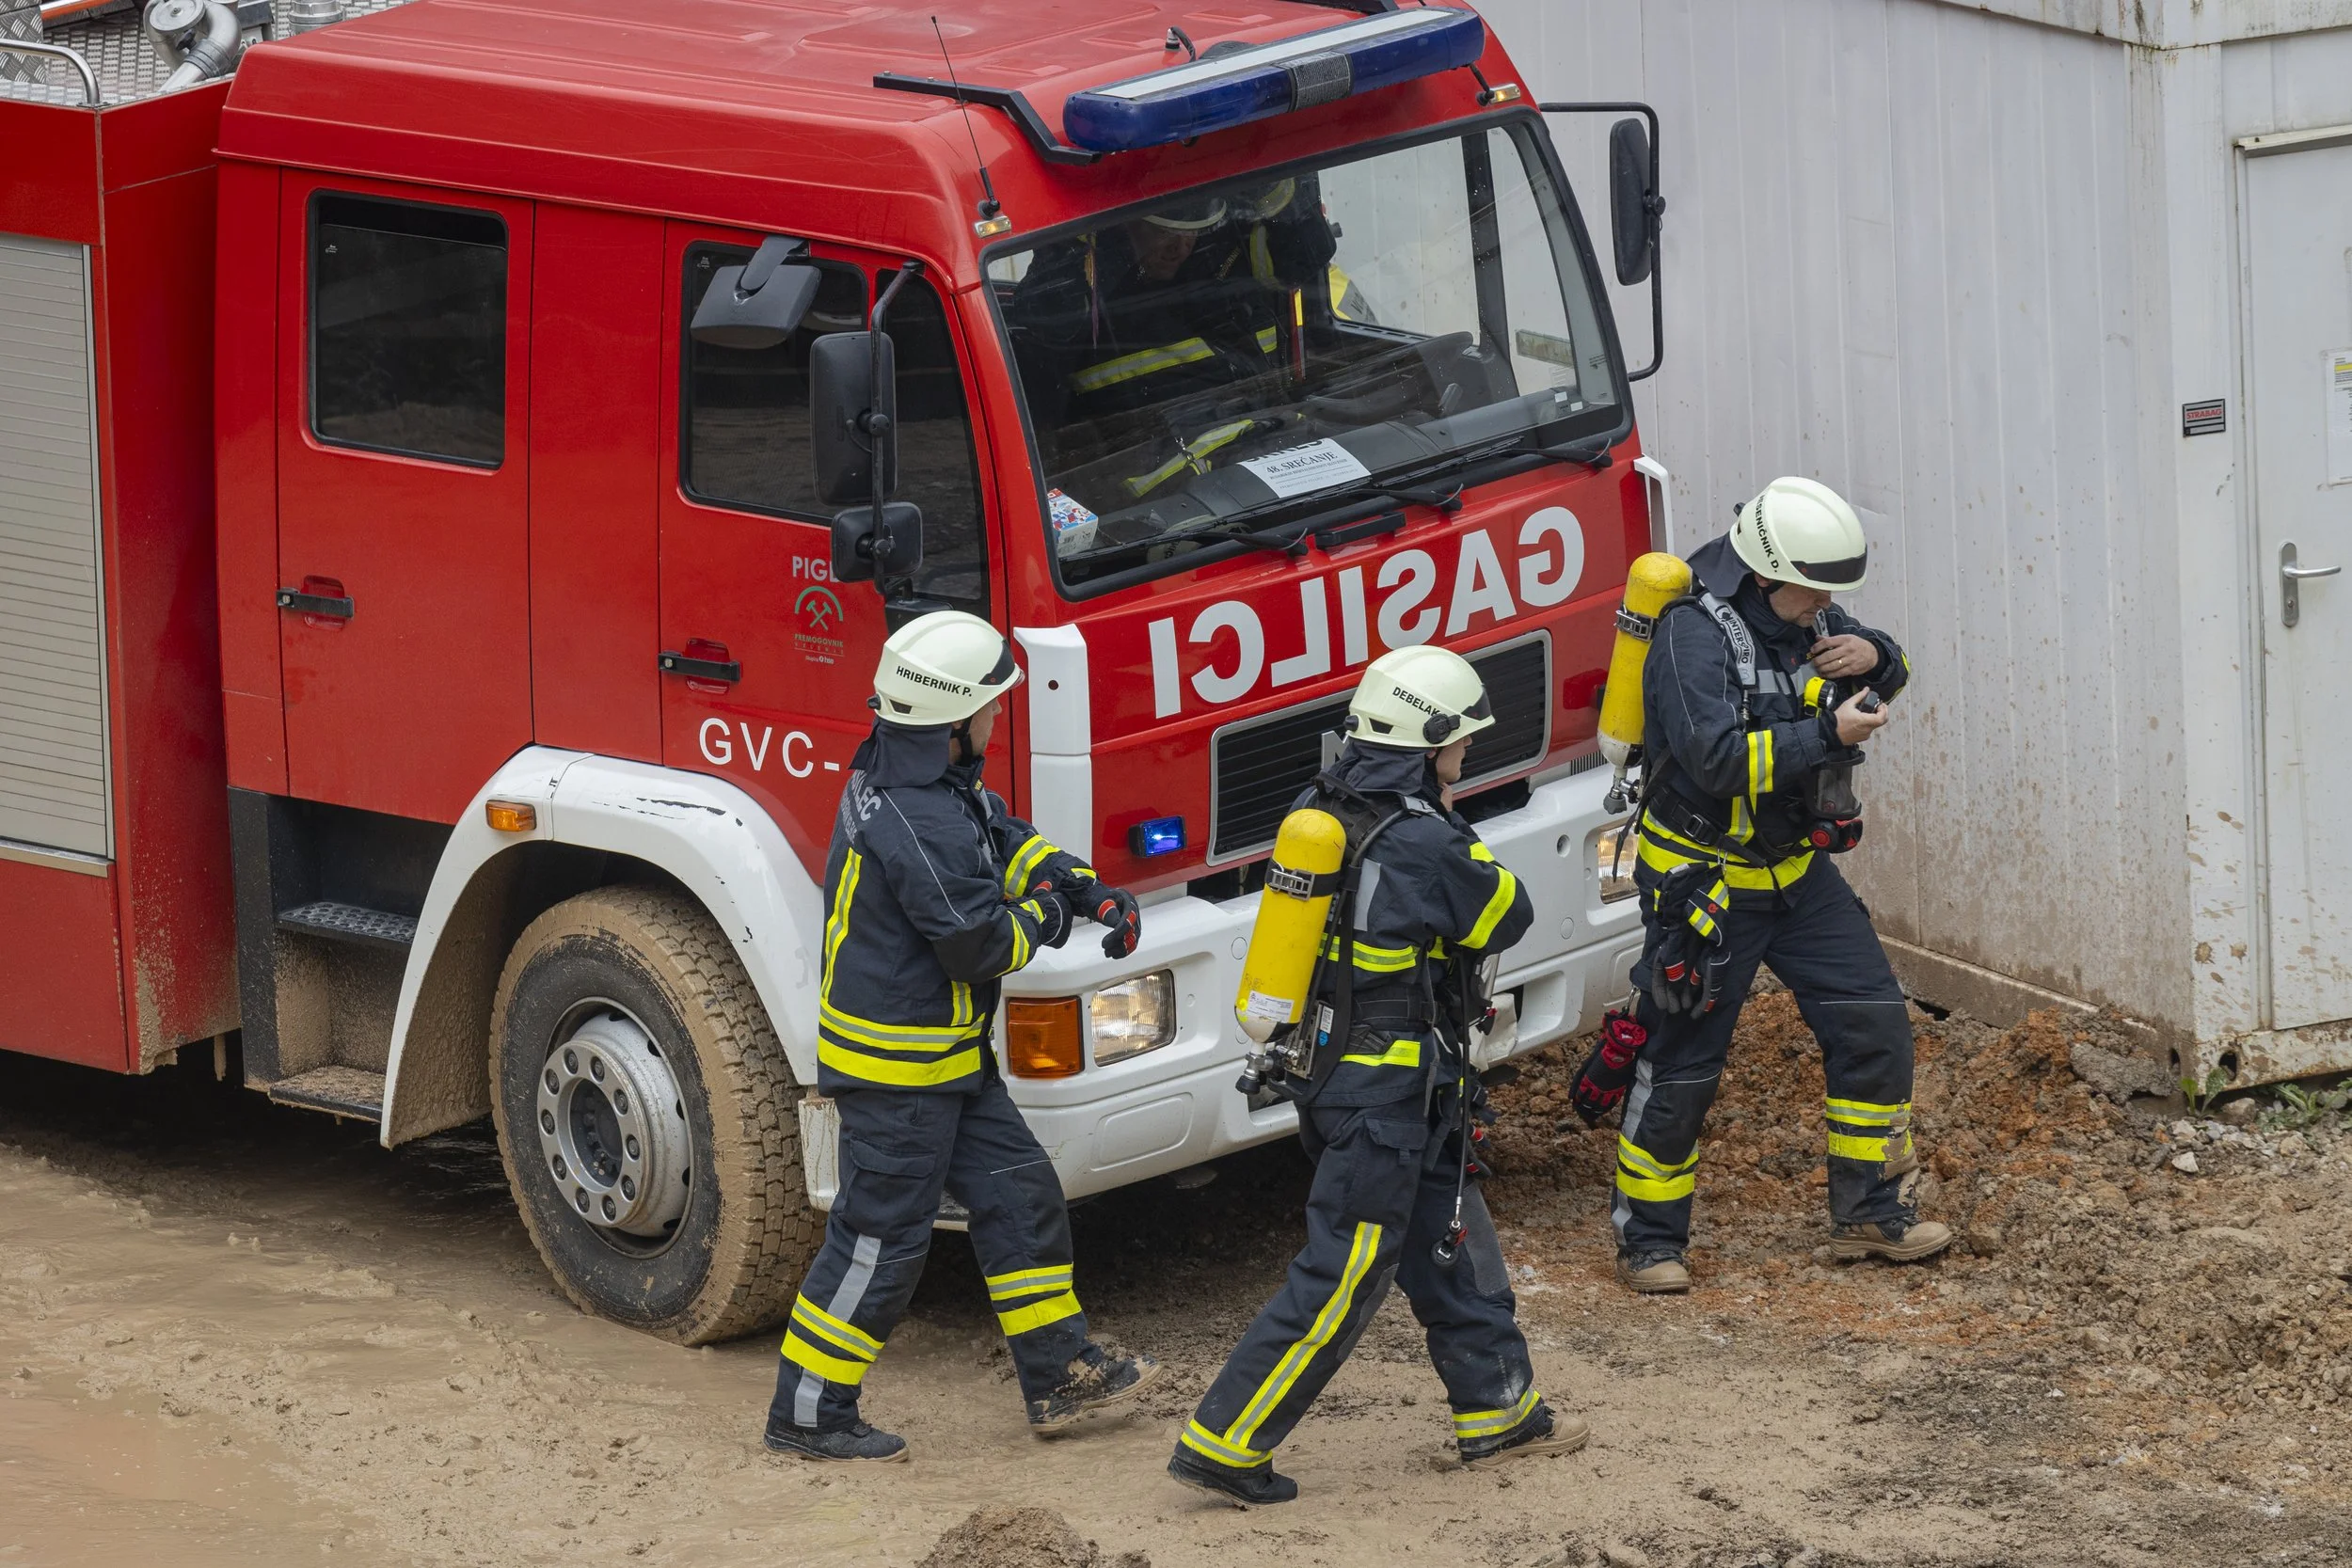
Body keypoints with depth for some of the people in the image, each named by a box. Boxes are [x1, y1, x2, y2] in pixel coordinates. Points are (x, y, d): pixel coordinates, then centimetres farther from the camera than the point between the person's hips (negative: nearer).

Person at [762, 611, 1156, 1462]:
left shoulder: (936, 782, 4)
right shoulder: (920, 826, -29)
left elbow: (1008, 840, 15)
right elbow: (981, 945, -24)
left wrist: (1098, 893, 0)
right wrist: (1042, 917, -4)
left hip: (946, 1056, 11)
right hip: (897, 1065, -11)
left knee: (1019, 1193, 15)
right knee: (881, 1236, -1)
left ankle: (1058, 1373, 25)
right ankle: (807, 1414, 8)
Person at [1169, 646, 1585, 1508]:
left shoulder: (1322, 808, 2)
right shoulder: (1424, 844, -23)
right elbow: (1505, 917, -8)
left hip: (1325, 1069, 9)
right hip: (1387, 1093, -9)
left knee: (1449, 1242, 20)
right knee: (1341, 1277, -3)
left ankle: (1498, 1411, 31)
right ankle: (1222, 1442, -2)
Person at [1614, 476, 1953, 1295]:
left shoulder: (1796, 615, 0)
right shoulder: (1695, 634, -23)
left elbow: (1887, 673, 15)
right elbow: (1718, 759, -32)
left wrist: (1872, 657, -9)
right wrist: (1828, 735, -34)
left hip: (1795, 870, 8)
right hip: (1705, 880, -7)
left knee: (1873, 1022, 5)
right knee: (1682, 1061, 0)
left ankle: (1870, 1211, 17)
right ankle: (1648, 1239, 13)